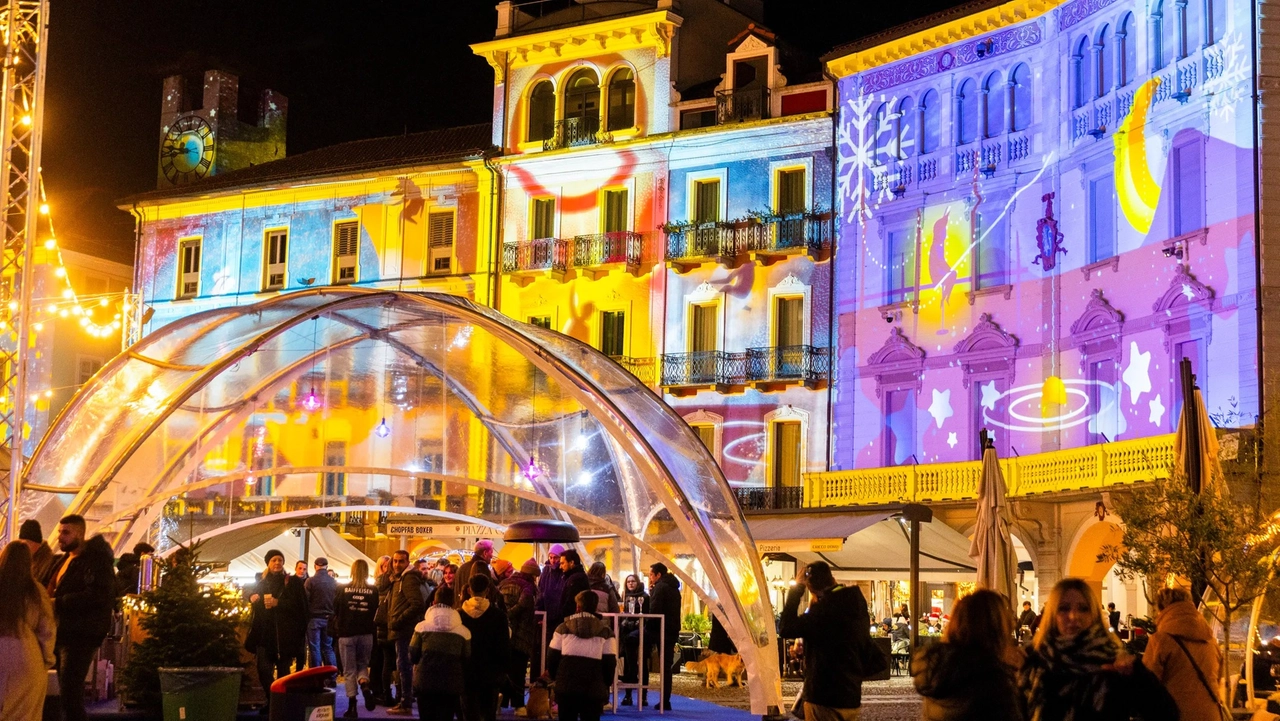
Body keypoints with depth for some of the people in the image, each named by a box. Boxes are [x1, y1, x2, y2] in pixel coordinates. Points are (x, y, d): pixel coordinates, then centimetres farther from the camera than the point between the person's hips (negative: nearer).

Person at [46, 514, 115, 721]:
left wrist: (58, 602, -22)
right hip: (63, 631, 10)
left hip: (80, 634, -10)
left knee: (70, 690, -12)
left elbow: (99, 595, -24)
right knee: (67, 688, 14)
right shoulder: (64, 560, 19)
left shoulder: (96, 560, -12)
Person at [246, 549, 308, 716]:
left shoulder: (293, 582, 3)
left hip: (285, 634, -3)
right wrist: (254, 598, -6)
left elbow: (300, 605, -6)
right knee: (264, 669, -3)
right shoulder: (262, 583, 15)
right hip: (264, 633, 3)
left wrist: (278, 602, -15)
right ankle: (271, 700, 12)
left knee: (283, 670, 2)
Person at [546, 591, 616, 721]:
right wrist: (606, 683, 12)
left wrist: (554, 676, 20)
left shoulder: (563, 628, 4)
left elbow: (552, 656, 4)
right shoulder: (605, 631, 3)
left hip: (566, 686, 1)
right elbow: (610, 661, -1)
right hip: (594, 689, -1)